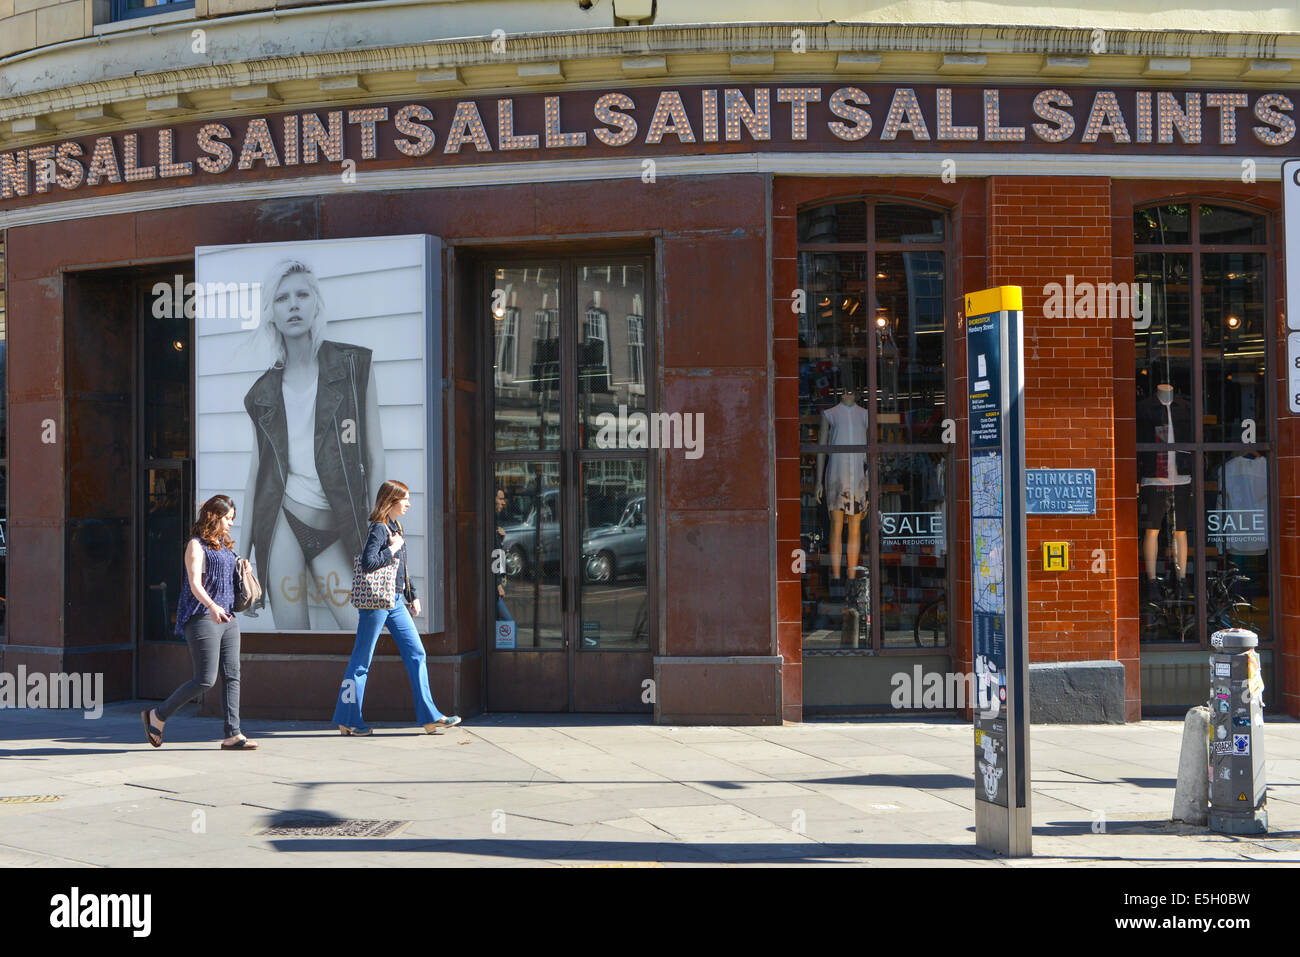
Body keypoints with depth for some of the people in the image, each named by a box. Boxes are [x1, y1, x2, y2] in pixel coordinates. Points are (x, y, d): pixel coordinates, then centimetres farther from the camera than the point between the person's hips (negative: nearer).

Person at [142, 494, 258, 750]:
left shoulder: (225, 546, 19)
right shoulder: (197, 545, -6)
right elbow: (195, 583, -19)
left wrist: (242, 570, 17)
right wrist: (211, 606, -34)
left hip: (227, 618, 8)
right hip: (203, 618, -8)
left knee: (232, 675, 1)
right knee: (205, 679, -9)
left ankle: (233, 735, 2)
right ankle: (157, 717, 7)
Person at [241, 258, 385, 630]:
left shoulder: (354, 365, 3)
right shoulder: (264, 392, 9)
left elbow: (375, 458, 0)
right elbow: (255, 474, 11)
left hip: (333, 530, -1)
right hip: (282, 519, 1)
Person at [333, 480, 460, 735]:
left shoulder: (395, 527, 15)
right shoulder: (378, 528, -13)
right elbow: (368, 562, -26)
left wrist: (412, 596, 22)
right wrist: (392, 550, -15)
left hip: (395, 601, 9)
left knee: (416, 654, 4)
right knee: (362, 660, 0)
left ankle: (430, 717, 5)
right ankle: (348, 720, 8)